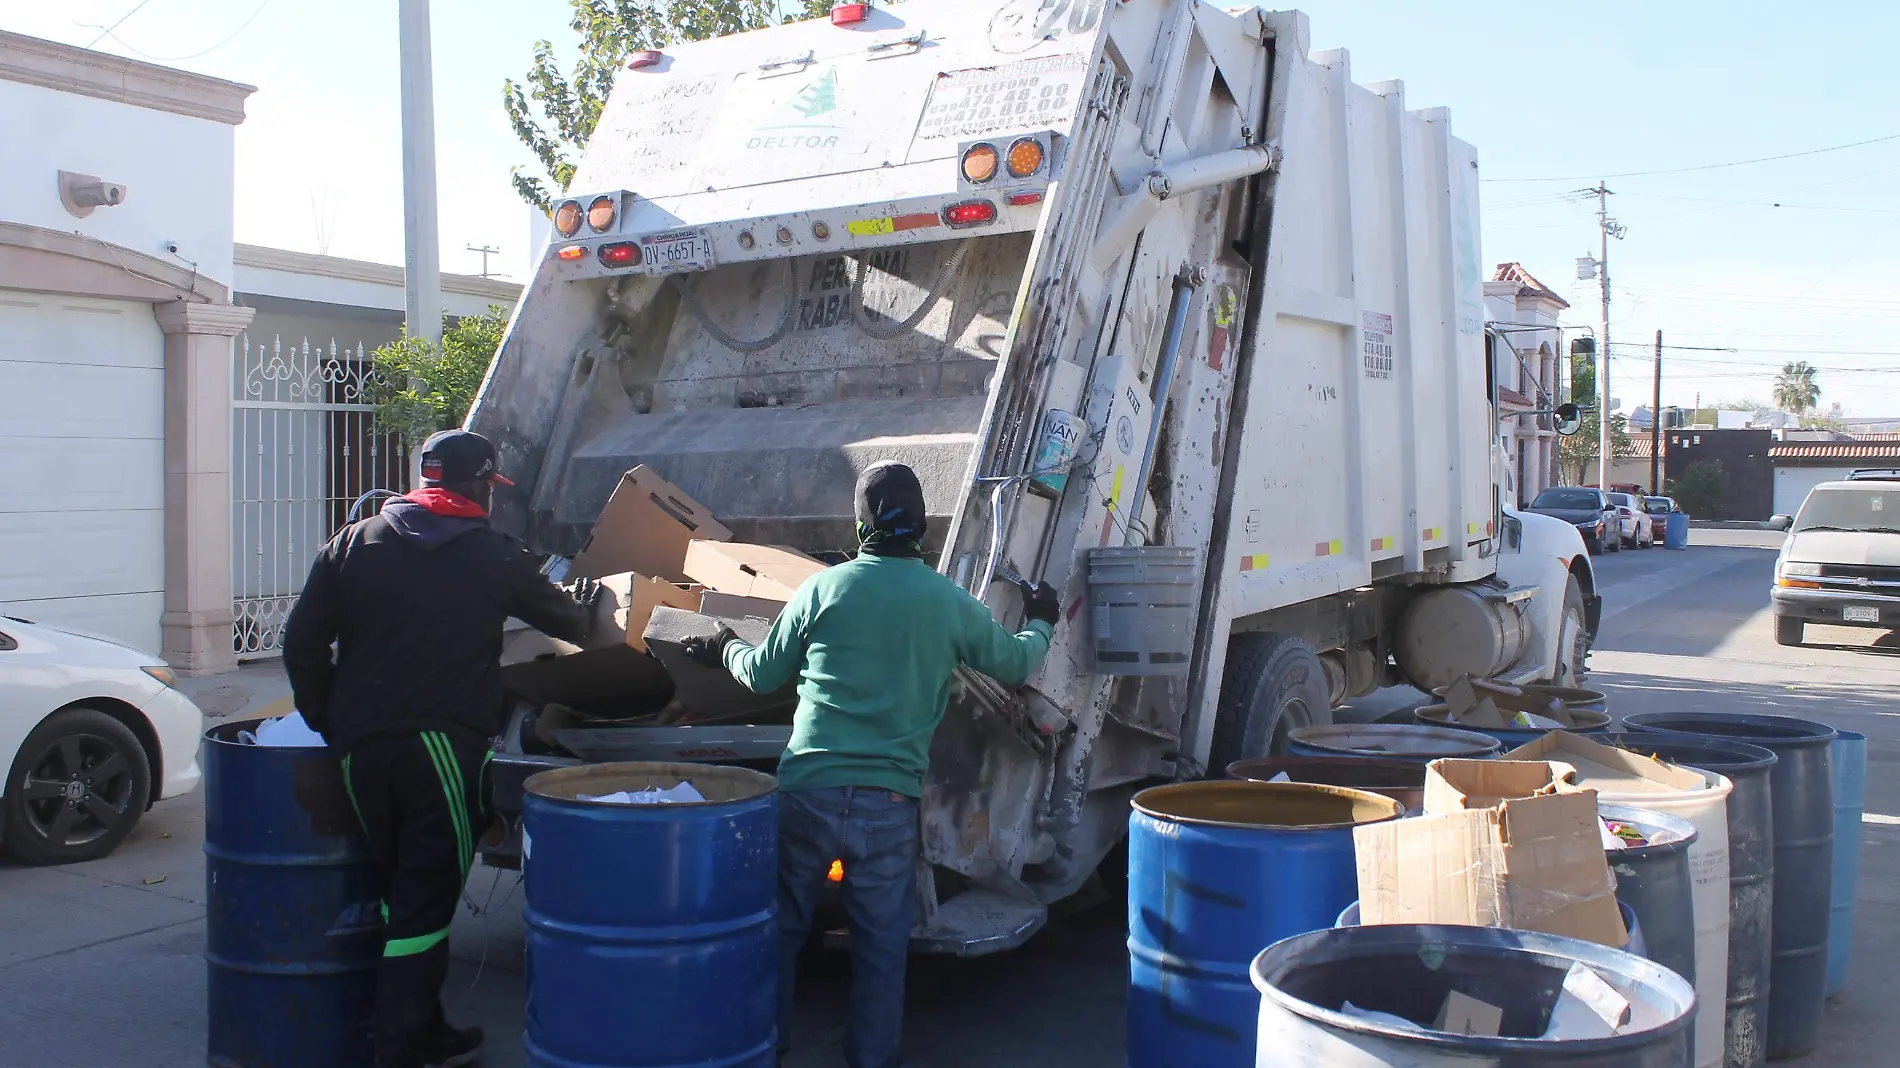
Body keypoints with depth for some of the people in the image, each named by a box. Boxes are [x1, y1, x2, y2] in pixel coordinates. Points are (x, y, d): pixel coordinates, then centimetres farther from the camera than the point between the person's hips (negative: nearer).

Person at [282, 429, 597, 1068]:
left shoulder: (353, 544, 9)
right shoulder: (495, 555, 2)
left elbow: (302, 643, 7)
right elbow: (562, 619, 16)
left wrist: (329, 725, 17)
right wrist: (585, 604, 39)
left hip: (362, 749, 4)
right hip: (446, 746, -4)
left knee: (403, 891, 17)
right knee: (425, 901, 0)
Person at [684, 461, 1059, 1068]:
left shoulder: (823, 589, -1)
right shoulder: (953, 604, 0)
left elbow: (763, 675, 10)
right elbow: (1013, 665, 17)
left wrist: (725, 649, 32)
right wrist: (1040, 625, 39)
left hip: (808, 790, 0)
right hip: (890, 801, 0)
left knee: (780, 926, 17)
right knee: (881, 943, 12)